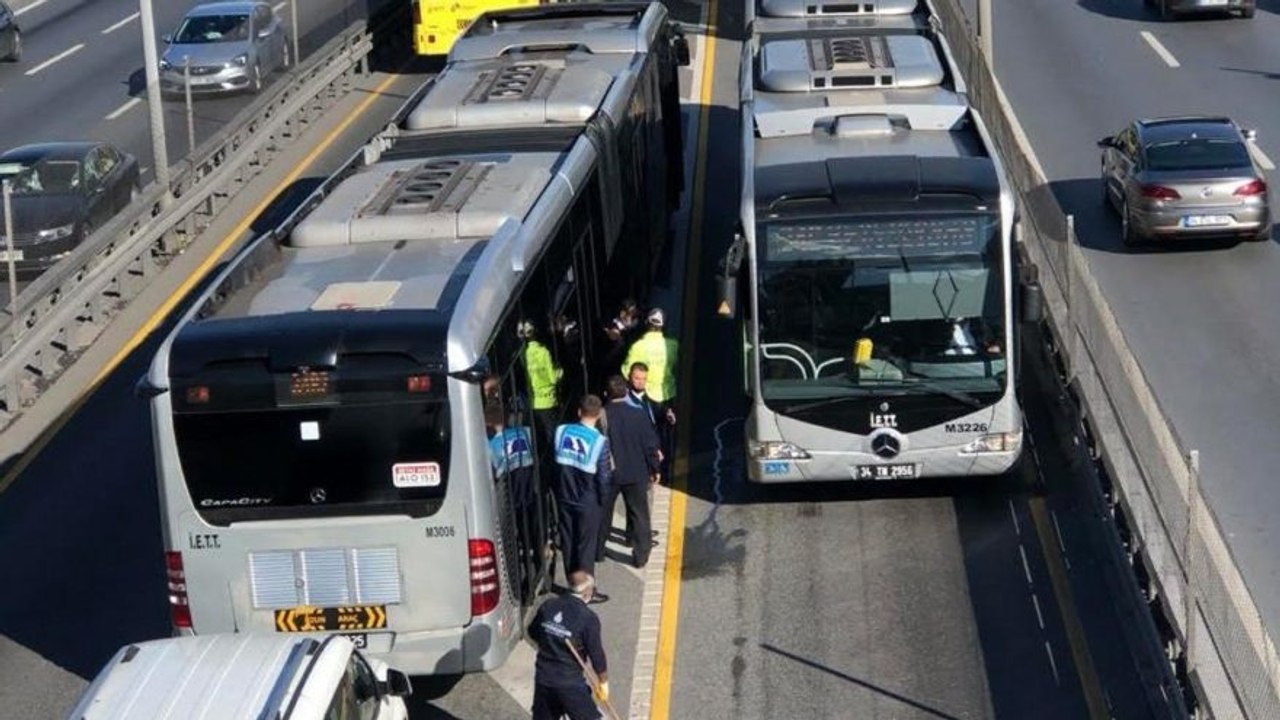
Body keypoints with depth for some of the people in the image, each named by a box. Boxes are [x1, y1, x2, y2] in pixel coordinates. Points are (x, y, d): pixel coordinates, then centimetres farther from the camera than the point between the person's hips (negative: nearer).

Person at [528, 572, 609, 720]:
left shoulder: (548, 606, -1)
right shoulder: (588, 618, -16)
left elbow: (533, 633, 15)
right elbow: (596, 654, -11)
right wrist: (603, 682, 3)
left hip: (543, 676, 5)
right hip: (569, 682, -5)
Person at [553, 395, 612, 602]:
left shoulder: (562, 431, -7)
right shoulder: (599, 441, -19)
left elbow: (552, 463, 2)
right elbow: (603, 476, -14)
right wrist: (603, 497, 4)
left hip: (564, 498, 4)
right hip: (587, 501, -4)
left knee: (567, 542, 15)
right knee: (586, 545, 7)